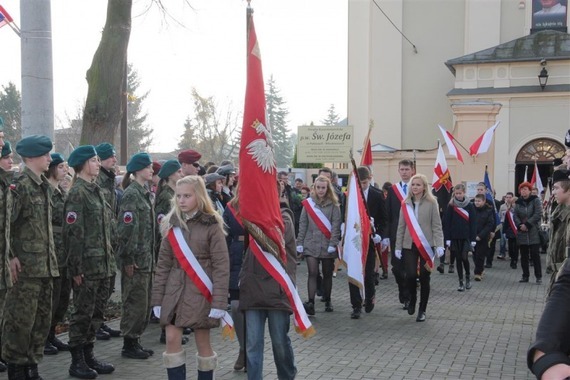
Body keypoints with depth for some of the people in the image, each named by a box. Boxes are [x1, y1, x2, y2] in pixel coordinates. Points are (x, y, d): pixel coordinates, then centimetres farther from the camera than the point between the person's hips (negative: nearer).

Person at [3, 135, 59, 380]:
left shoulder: (43, 186, 15)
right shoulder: (19, 185, -12)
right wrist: (11, 257, -20)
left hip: (45, 267, 9)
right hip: (25, 268, -9)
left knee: (42, 320, 13)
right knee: (20, 321, 0)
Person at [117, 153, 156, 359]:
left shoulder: (144, 193, 15)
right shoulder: (131, 194, -13)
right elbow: (126, 229, -18)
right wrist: (128, 259, -19)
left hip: (146, 257, 9)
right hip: (135, 258, -9)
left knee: (144, 301, 13)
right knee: (136, 301, -2)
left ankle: (135, 340, 23)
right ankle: (129, 344, 9)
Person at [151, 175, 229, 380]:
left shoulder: (211, 225, -7)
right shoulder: (171, 224, 6)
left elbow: (221, 266, -10)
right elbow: (163, 263, 8)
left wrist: (219, 302, -15)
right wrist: (158, 297, 4)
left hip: (200, 293, -4)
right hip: (174, 290, 4)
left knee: (202, 342, 5)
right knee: (172, 339, -1)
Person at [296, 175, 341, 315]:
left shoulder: (333, 205, 0)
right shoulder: (308, 203, 4)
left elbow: (336, 225, -5)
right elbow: (302, 224, 5)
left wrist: (333, 244, -13)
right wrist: (299, 243, 1)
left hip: (327, 245, 0)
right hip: (311, 244, 0)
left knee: (327, 274, 11)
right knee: (312, 274, -9)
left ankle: (327, 301, 27)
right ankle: (311, 303, -13)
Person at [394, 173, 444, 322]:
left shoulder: (431, 203, -1)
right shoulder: (406, 203, 7)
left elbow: (437, 225, -3)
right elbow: (401, 226, 9)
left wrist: (439, 245, -13)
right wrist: (398, 247, 7)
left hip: (426, 245, -2)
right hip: (409, 245, 2)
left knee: (424, 278, 3)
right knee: (410, 275, -10)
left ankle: (422, 310, 18)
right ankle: (412, 299, 20)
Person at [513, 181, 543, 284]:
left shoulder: (536, 200, -2)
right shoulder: (518, 202, 10)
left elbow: (538, 214, -11)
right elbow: (515, 216, 3)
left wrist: (527, 225, -15)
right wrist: (520, 225, -15)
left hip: (533, 232, -4)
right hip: (522, 232, 4)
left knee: (535, 254, -4)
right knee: (524, 255, 7)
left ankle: (538, 276, 3)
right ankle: (525, 276, 14)